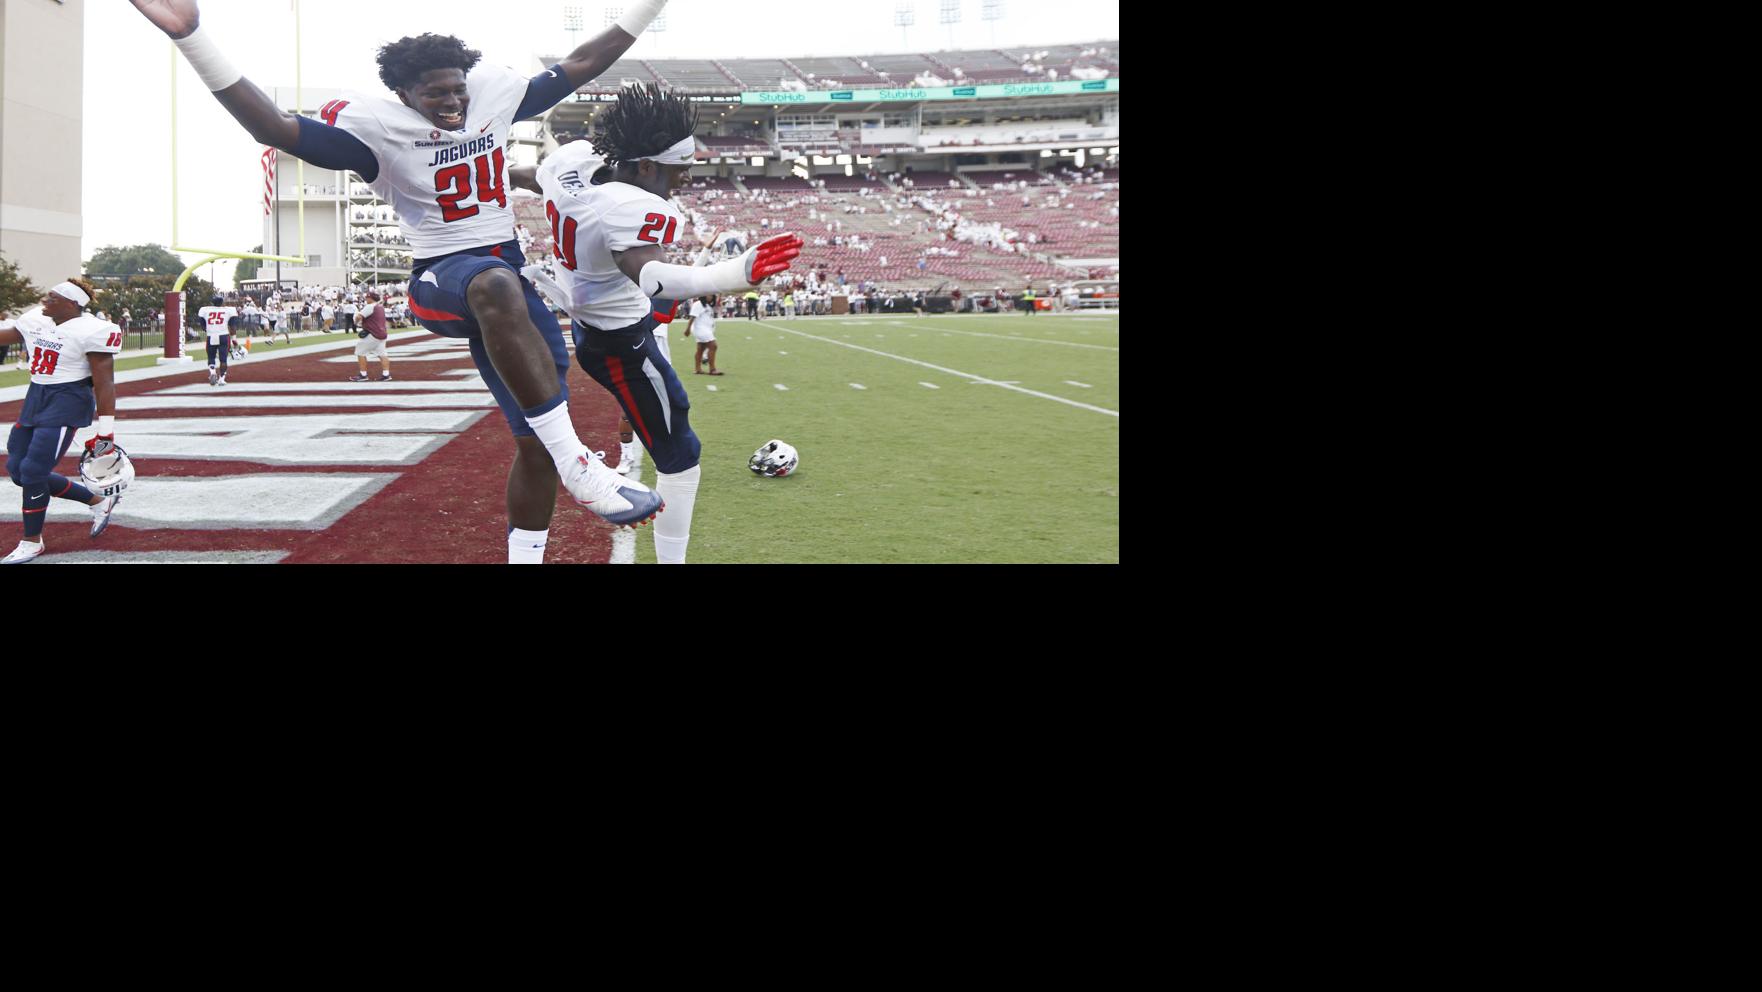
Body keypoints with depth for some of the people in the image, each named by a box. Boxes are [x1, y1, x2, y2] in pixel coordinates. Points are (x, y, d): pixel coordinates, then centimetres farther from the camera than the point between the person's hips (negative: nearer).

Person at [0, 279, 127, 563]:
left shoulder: (91, 332, -15)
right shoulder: (35, 322, 7)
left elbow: (104, 384, -16)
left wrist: (106, 431, -17)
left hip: (66, 402, -9)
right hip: (35, 398, 9)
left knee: (32, 472, -9)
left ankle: (32, 542, 12)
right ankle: (98, 501, 22)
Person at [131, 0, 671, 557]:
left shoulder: (493, 94, 6)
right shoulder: (378, 127, -8)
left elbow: (581, 65, 15)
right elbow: (274, 129, -19)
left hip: (509, 271, 6)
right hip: (441, 279, -6)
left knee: (536, 442, 1)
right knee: (497, 287, -44)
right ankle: (576, 463, -45)